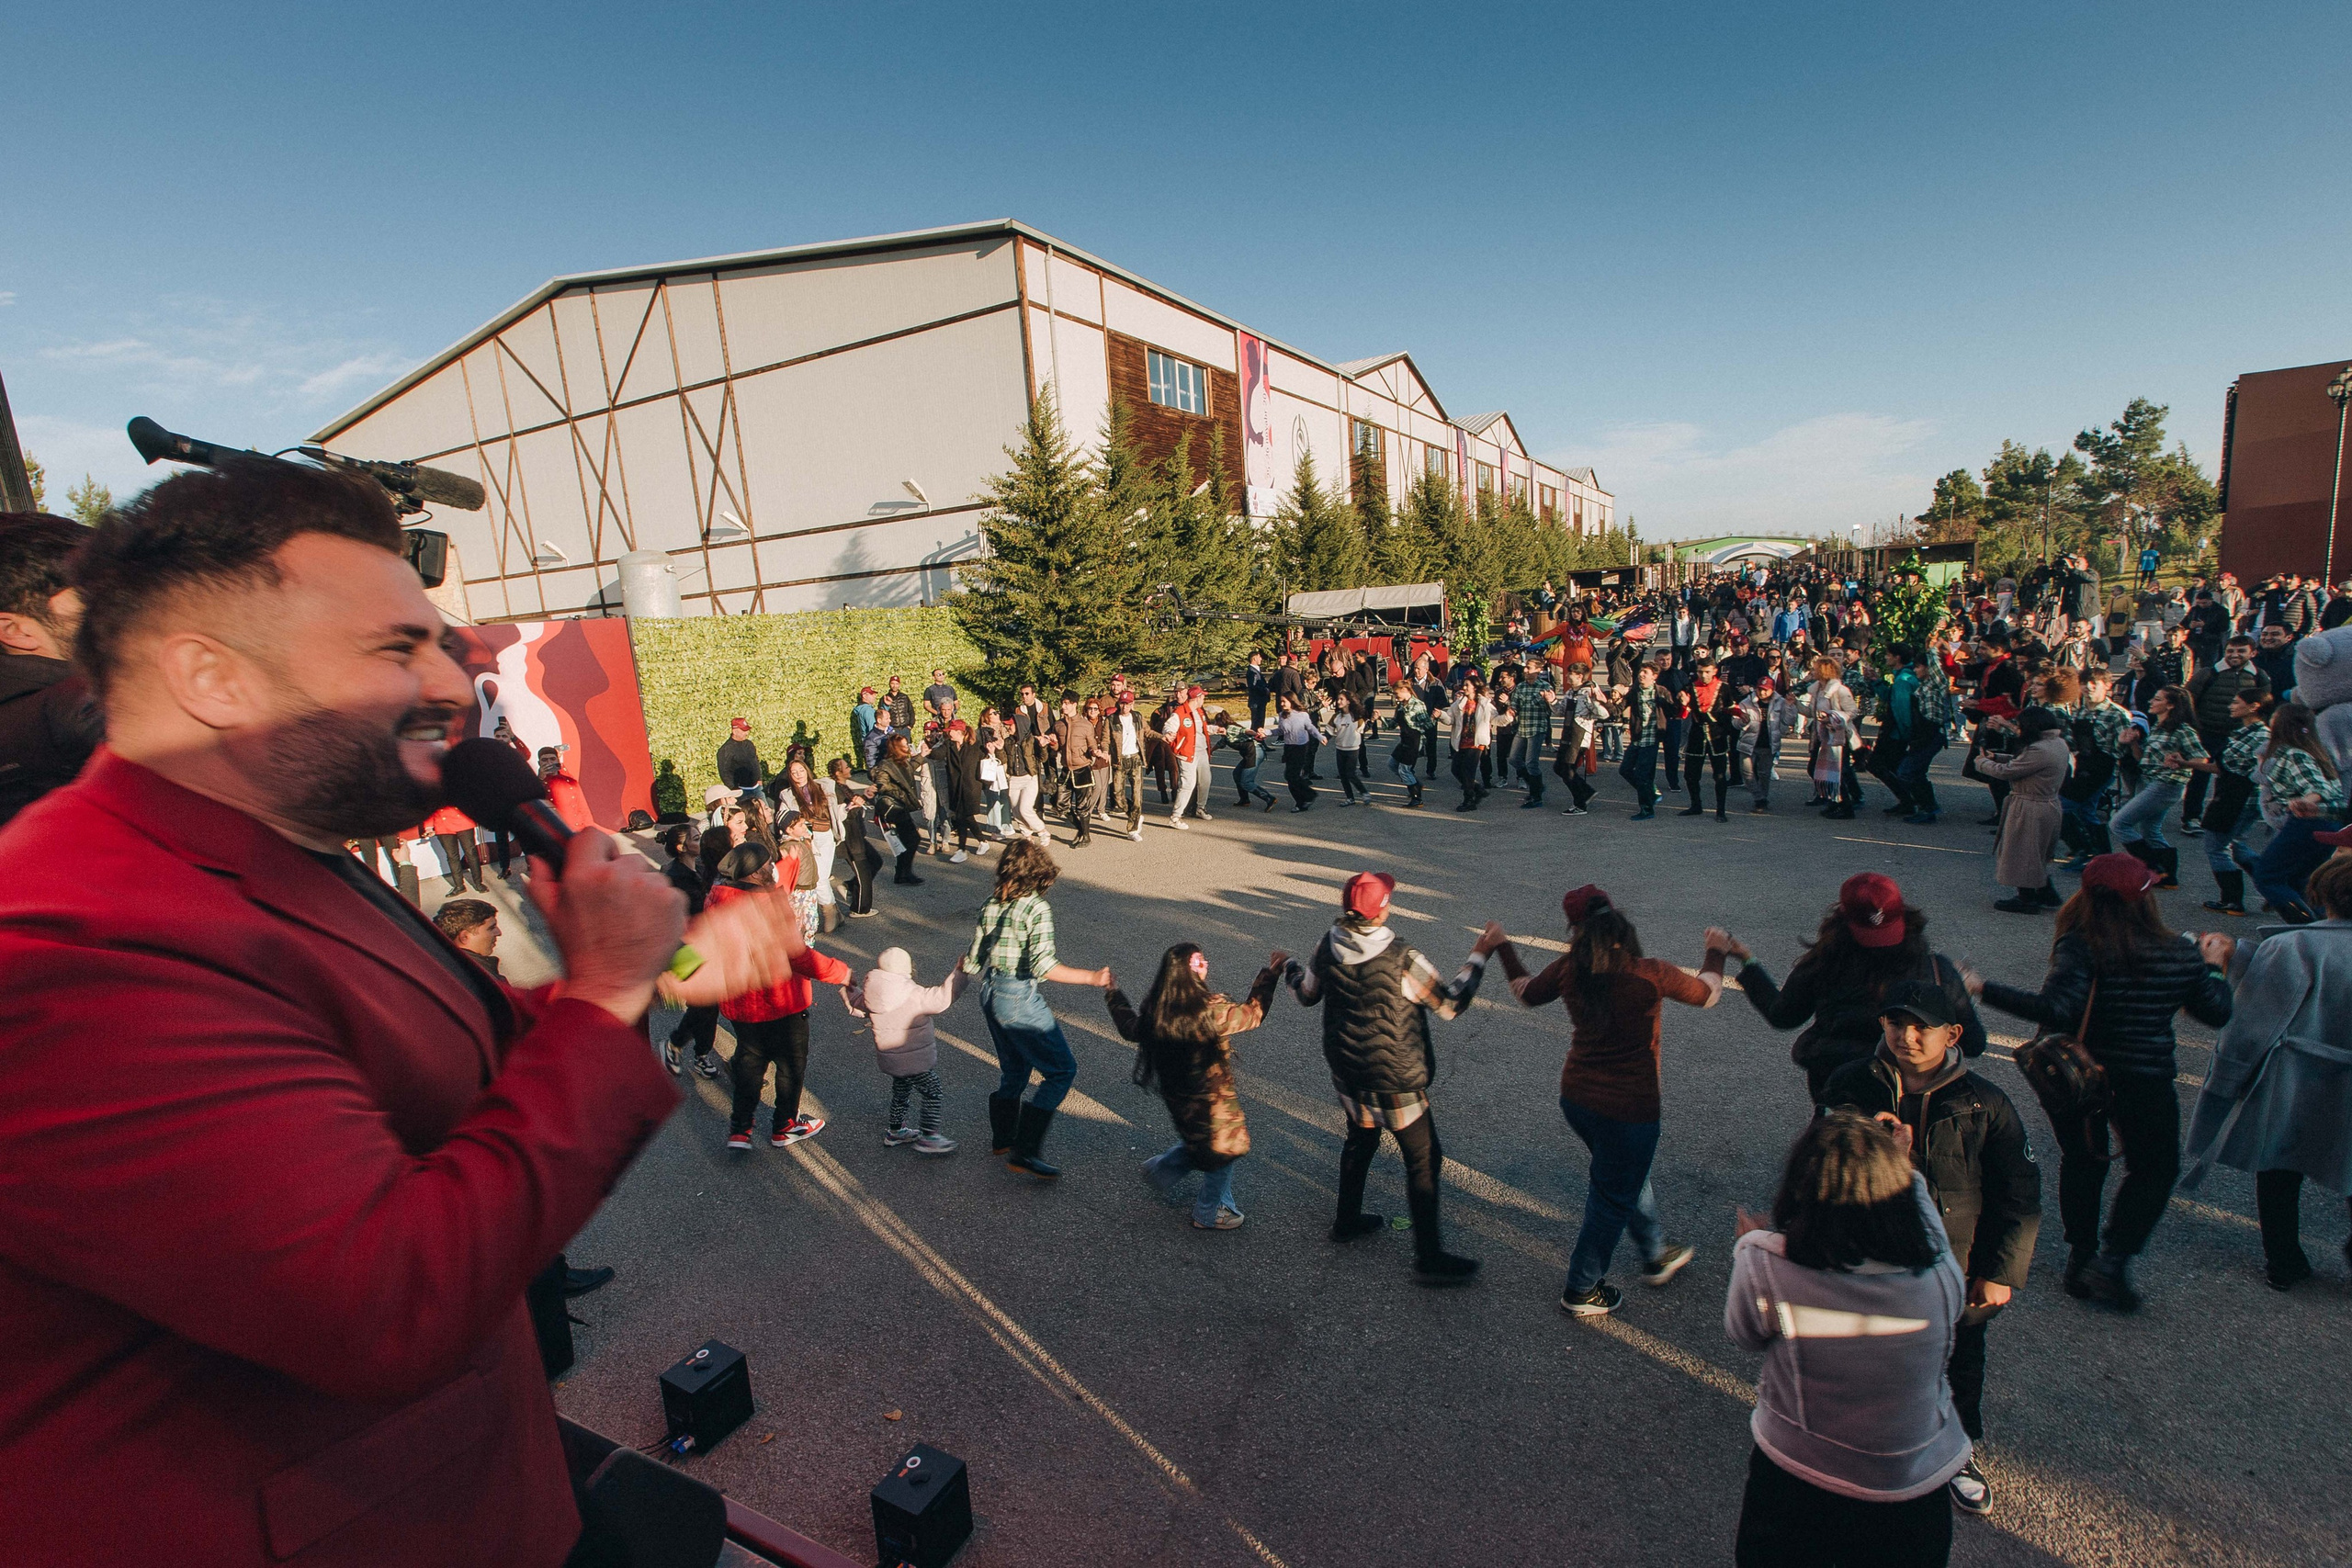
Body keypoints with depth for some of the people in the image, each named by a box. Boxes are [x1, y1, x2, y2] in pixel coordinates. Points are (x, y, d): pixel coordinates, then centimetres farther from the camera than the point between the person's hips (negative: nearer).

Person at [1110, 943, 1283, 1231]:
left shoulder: (1156, 1008, -12)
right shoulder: (1212, 1009, -29)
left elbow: (1132, 1030, 5)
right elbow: (1252, 1013, -15)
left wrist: (1114, 995, 18)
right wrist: (1270, 975, -6)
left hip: (1174, 1093, 6)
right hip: (1210, 1096, -6)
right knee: (1223, 1148, 16)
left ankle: (1163, 1168, 35)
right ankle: (1209, 1214, 31)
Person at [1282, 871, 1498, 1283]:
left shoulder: (1327, 948, -10)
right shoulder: (1402, 960, -27)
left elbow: (1308, 995, 8)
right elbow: (1451, 1005, -16)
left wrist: (1291, 969, 29)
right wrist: (1479, 955, -9)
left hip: (1346, 1071, 6)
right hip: (1394, 1079, -6)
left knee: (1360, 1140, 28)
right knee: (1424, 1159, 8)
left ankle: (1347, 1221, 44)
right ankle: (1429, 1257, 15)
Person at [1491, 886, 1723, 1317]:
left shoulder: (1568, 968, -11)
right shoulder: (1650, 974, -22)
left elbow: (1527, 993, 8)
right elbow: (1706, 994, -3)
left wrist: (1502, 948, 23)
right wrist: (1715, 952, 17)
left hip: (1575, 1097, 5)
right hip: (1628, 1105, -5)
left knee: (1628, 1174, 29)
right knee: (1613, 1199, 15)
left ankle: (1657, 1256, 51)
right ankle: (1581, 1292, 31)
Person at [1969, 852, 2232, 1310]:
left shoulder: (2080, 947, -18)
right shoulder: (2181, 953, -6)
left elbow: (2056, 1007, -30)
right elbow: (2217, 1012, 7)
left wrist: (1985, 989, -26)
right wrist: (2215, 969, 24)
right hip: (2145, 1082, 1)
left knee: (2082, 1161, 19)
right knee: (2155, 1169, 20)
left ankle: (2081, 1257, 28)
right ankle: (2111, 1262, 10)